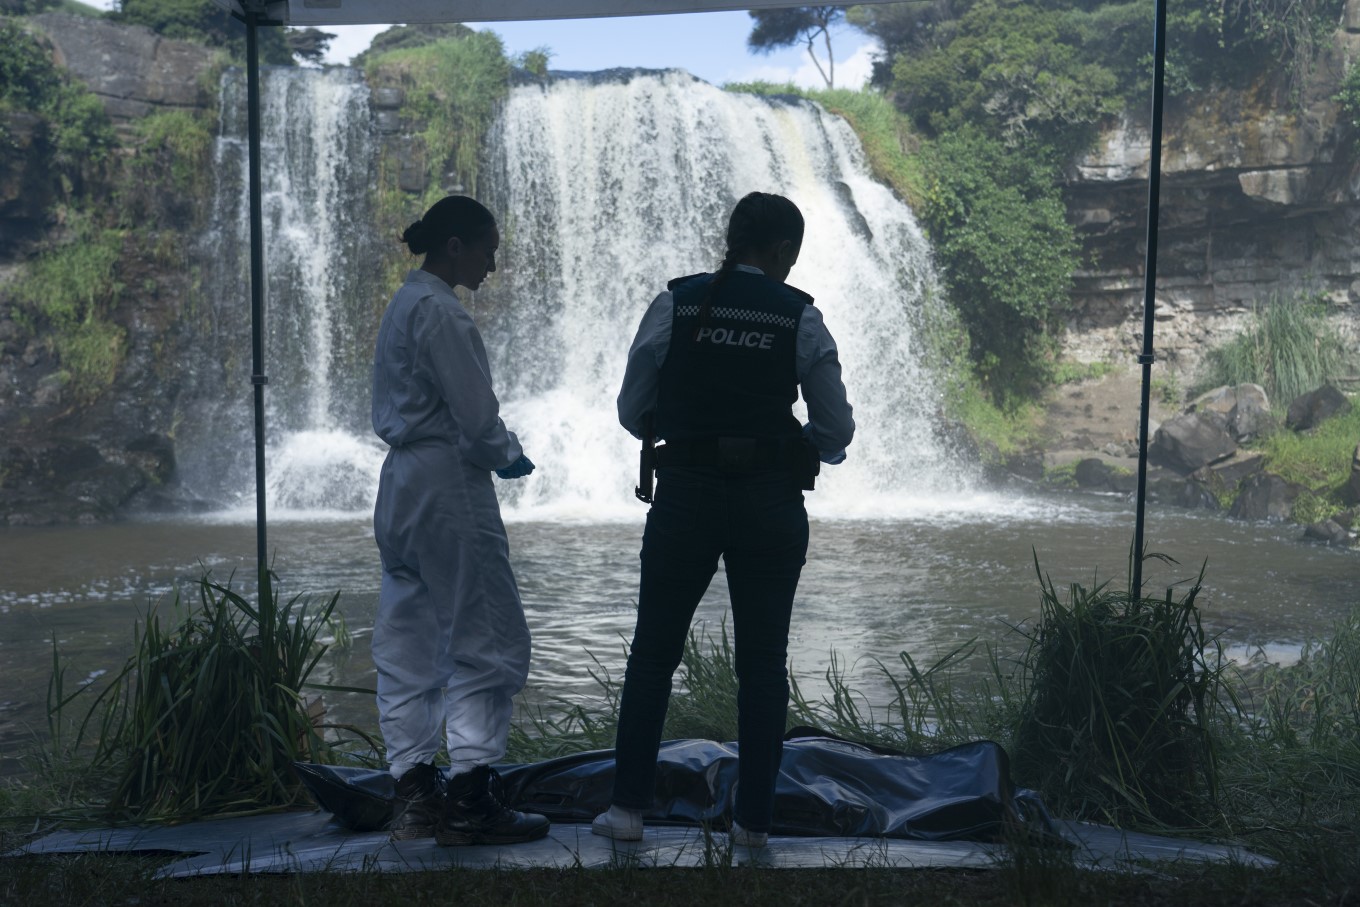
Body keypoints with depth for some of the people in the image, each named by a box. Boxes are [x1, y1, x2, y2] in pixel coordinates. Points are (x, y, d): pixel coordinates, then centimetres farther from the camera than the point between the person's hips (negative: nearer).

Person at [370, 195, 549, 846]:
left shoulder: (402, 304, 16)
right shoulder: (439, 310, -14)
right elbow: (475, 415, -18)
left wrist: (494, 451, 15)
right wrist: (511, 458, 2)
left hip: (402, 485, 10)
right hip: (448, 486, -10)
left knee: (408, 647, 11)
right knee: (488, 641, -2)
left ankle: (414, 797, 19)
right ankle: (470, 798, 3)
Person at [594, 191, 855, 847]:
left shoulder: (674, 303, -1)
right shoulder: (801, 318, -1)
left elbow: (634, 412, 2)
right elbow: (836, 433, 2)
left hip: (684, 497, 0)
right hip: (772, 504, 0)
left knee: (653, 651, 13)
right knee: (763, 661, 11)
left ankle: (629, 808, 17)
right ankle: (753, 818, 17)